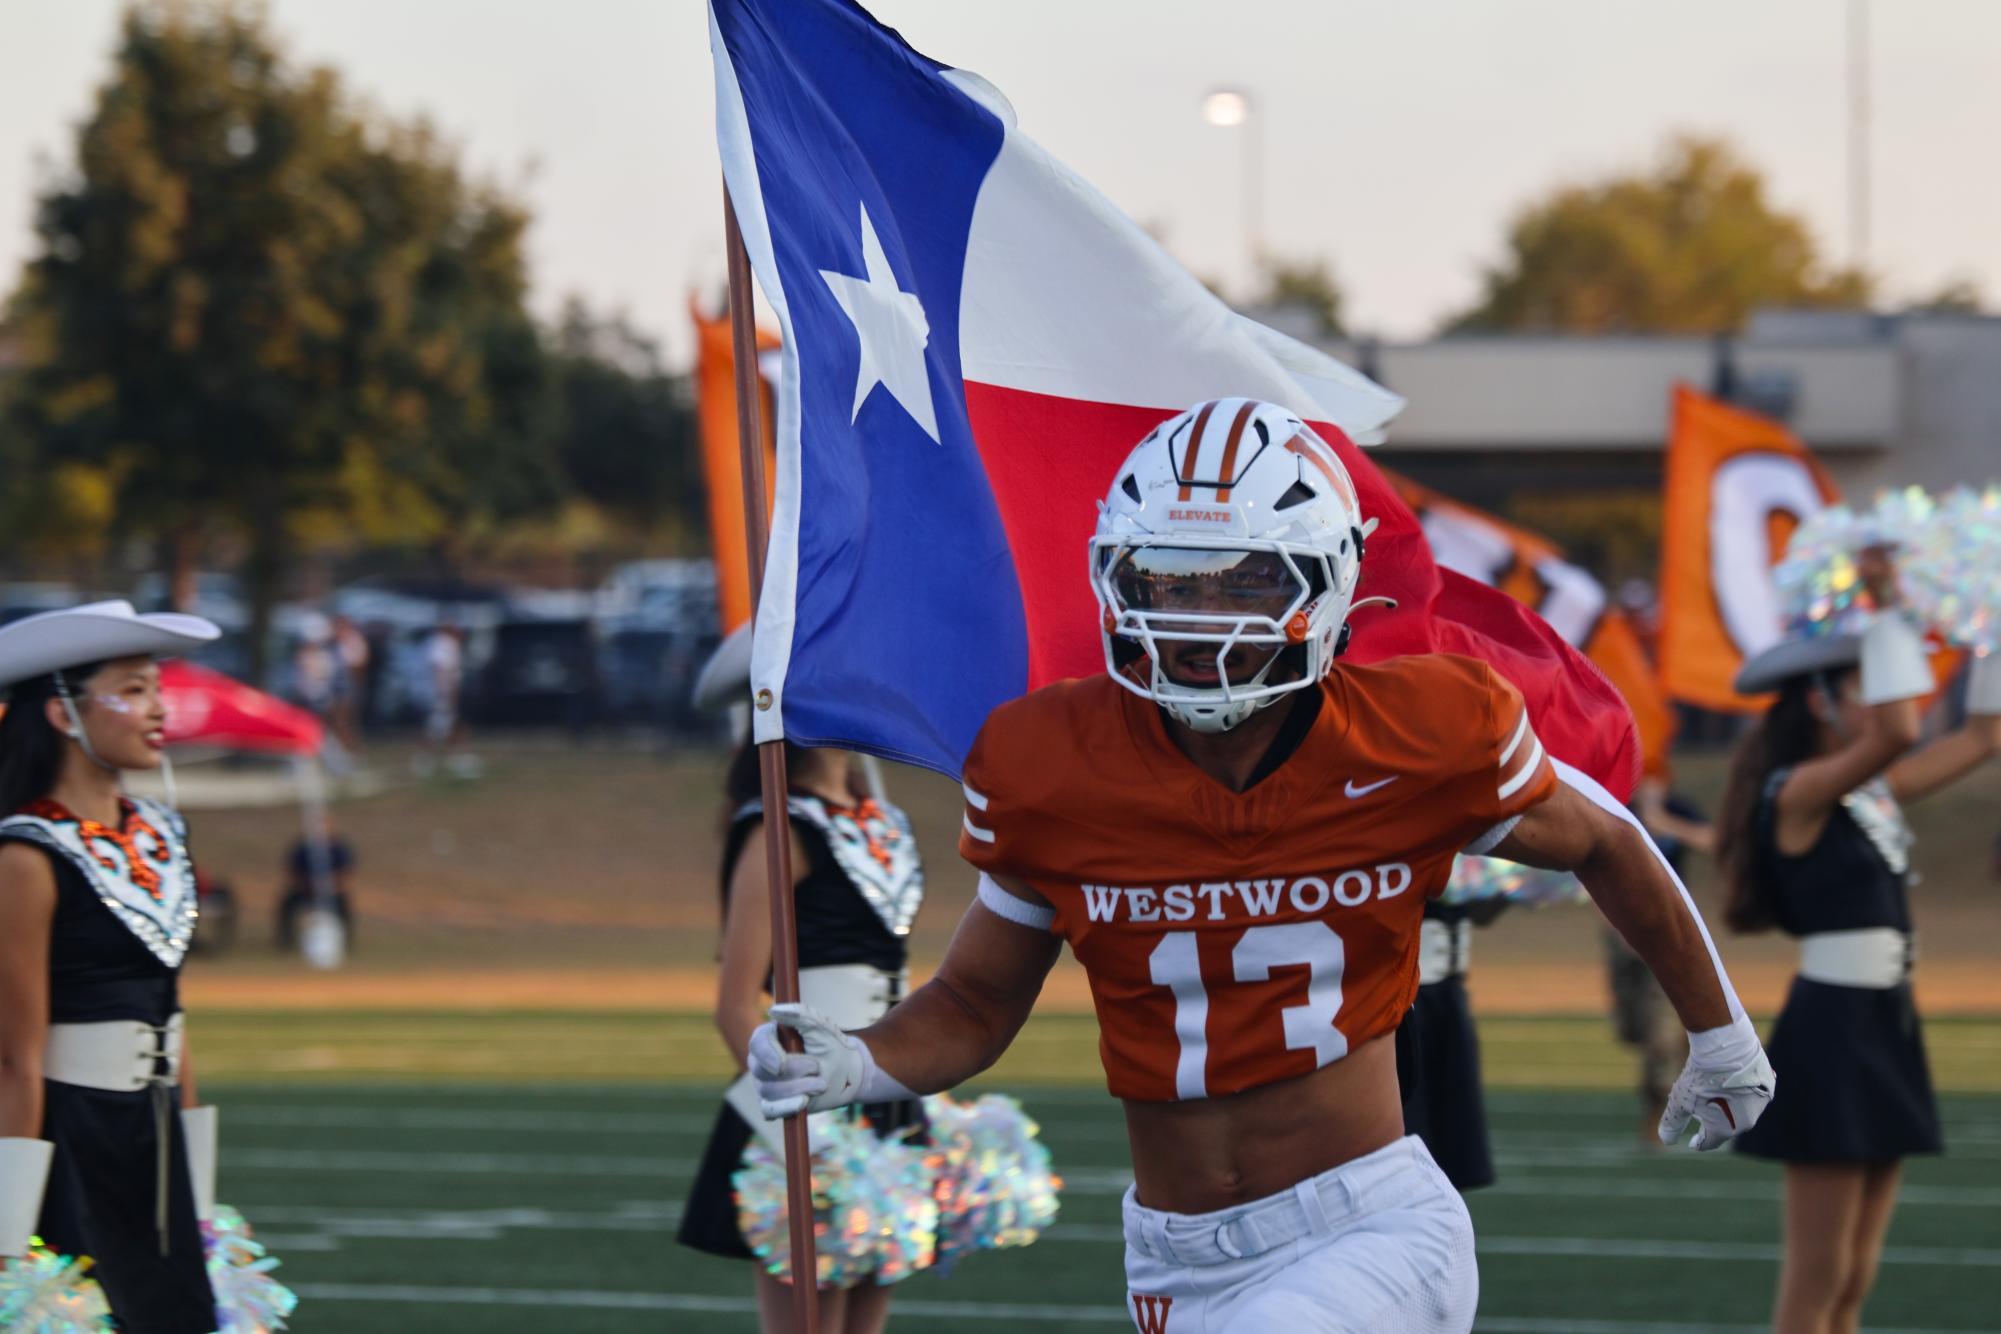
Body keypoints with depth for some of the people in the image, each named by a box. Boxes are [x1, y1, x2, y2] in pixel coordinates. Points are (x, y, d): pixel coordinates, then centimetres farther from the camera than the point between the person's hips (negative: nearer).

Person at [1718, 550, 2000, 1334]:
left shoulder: (1876, 794, 13)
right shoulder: (1798, 794, -13)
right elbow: (1895, 733, -31)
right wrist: (1886, 608, -23)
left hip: (1886, 1030, 9)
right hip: (1830, 1032, -9)